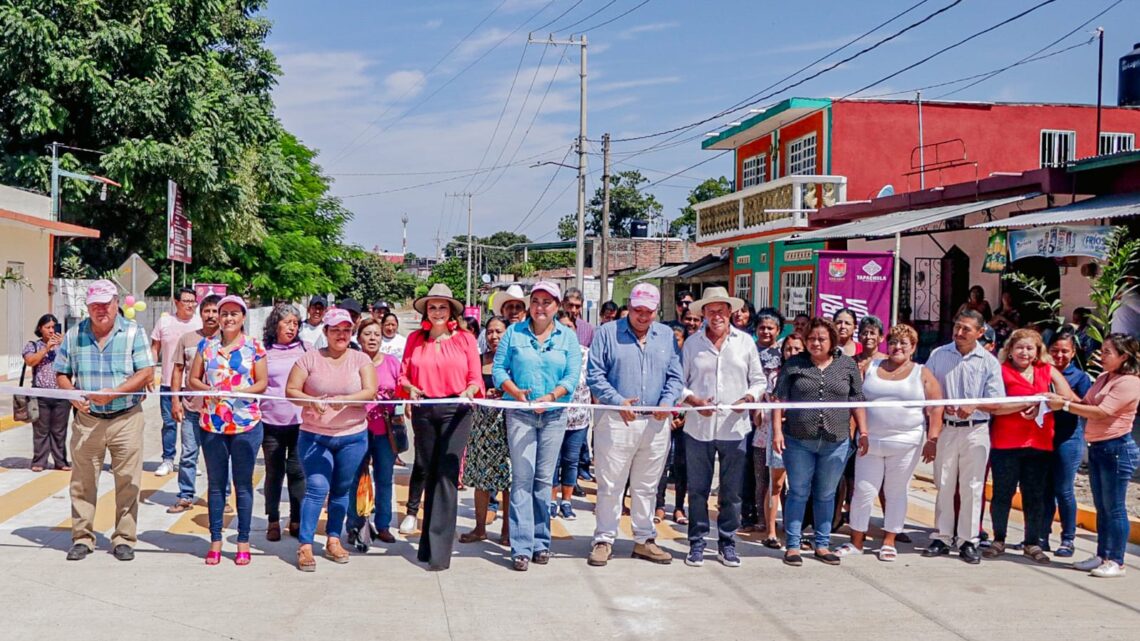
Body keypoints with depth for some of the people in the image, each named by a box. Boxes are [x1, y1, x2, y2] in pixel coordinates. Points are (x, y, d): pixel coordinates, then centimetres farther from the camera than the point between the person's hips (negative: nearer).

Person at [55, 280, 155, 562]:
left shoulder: (133, 333, 0)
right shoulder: (74, 335, 7)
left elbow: (146, 373, -6)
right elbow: (61, 374, 11)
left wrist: (114, 393, -17)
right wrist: (73, 396, -9)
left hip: (126, 419, -2)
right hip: (87, 420, 2)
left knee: (127, 483, 2)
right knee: (82, 483, 6)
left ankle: (124, 539, 12)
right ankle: (82, 538, 17)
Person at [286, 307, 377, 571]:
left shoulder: (361, 359, 2)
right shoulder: (310, 358, 1)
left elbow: (370, 391, -9)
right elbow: (291, 390, -2)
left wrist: (345, 400, -26)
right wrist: (310, 400, -22)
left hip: (352, 437, 2)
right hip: (314, 436, -2)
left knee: (342, 489, 10)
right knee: (317, 488, -9)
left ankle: (333, 540, 25)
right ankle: (305, 545, -3)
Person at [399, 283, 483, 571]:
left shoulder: (465, 339, 4)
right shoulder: (415, 339, 10)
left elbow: (475, 377, 2)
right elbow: (403, 375, 8)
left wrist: (469, 392, -18)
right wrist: (410, 388, -13)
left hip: (455, 410, -3)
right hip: (423, 411, 3)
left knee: (447, 474, -9)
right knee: (430, 473, 11)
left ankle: (439, 549, -9)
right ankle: (431, 541, 24)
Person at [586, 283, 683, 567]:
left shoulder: (667, 335, 12)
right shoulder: (608, 332, 2)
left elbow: (675, 376, 10)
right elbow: (595, 375, -4)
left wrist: (667, 402, -9)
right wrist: (618, 401, -16)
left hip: (655, 423, 3)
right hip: (616, 421, -3)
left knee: (646, 486, 12)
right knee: (610, 485, 1)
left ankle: (645, 540, 22)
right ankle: (604, 540, 10)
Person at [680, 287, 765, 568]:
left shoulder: (745, 341, 5)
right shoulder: (692, 343, 4)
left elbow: (759, 381, 9)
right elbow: (680, 382, 6)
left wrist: (748, 398, -10)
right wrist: (694, 400, -12)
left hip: (734, 427, 0)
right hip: (698, 427, 0)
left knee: (731, 491, 7)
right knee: (698, 489, 6)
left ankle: (727, 543, 20)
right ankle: (697, 543, 17)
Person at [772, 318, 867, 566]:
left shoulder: (847, 365, 6)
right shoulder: (793, 364, 2)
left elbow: (857, 401, 9)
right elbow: (780, 399, 1)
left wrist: (863, 432, 4)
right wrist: (777, 431, -7)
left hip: (836, 443, 2)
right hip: (798, 441, -1)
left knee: (826, 495, 11)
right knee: (798, 493, 4)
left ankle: (822, 544, 22)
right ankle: (792, 545, 11)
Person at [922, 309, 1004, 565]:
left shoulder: (989, 362, 0)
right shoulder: (938, 355, 4)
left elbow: (996, 402, -3)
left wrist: (975, 406, -21)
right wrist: (940, 406, -12)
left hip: (976, 431, -1)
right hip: (945, 429, 1)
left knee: (972, 487, 3)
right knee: (944, 485, 7)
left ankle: (968, 541, 10)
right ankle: (942, 537, 16)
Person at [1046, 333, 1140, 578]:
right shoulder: (1103, 378, 14)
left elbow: (1101, 412, -21)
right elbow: (1085, 404, 12)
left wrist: (1065, 405, -19)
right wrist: (1062, 400, -5)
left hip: (1117, 449, -9)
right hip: (1096, 448, 9)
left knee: (1114, 507, -2)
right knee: (1101, 507, 13)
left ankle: (1116, 562, 5)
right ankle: (1102, 556, 21)